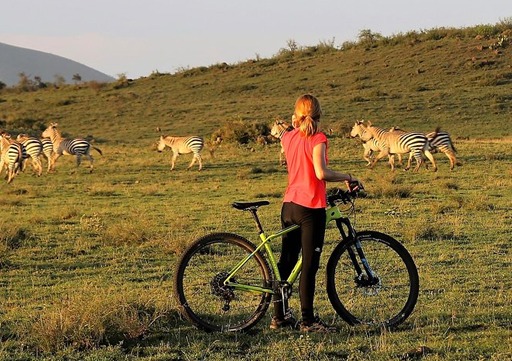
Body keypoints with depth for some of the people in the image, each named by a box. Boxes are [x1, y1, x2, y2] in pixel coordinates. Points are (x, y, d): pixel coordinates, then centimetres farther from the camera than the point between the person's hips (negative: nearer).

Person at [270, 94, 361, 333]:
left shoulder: (288, 138, 7)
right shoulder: (317, 138, -12)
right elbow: (321, 173, -23)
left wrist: (294, 126, 26)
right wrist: (347, 177, -9)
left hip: (289, 205, 7)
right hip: (311, 207, -6)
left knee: (286, 261, 13)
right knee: (309, 265, -2)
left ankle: (279, 316, 18)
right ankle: (308, 320, 1)